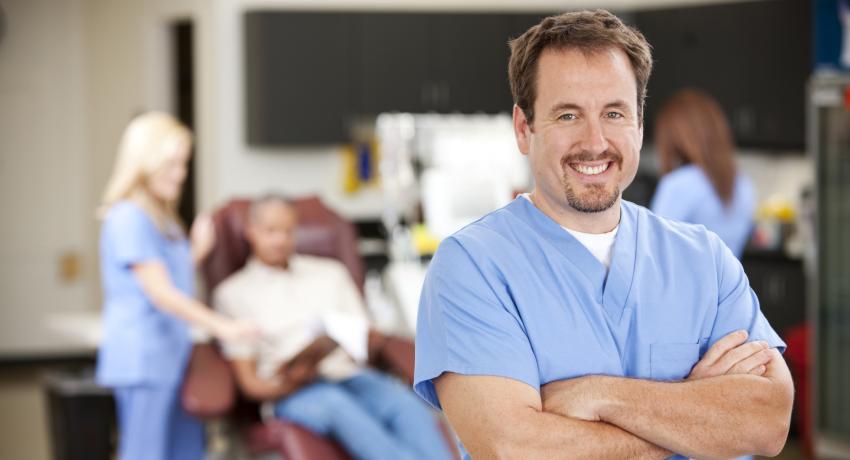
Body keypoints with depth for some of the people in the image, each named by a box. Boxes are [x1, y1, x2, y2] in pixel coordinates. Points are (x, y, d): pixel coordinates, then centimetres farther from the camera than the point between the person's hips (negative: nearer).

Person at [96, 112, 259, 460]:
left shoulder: (165, 220, 16)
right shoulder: (129, 219, -15)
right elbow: (160, 293, -20)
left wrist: (197, 252, 4)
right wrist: (222, 326, -22)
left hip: (173, 355, 10)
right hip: (142, 359, -10)